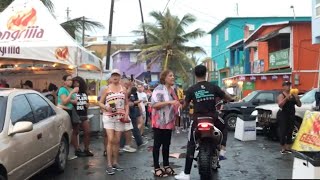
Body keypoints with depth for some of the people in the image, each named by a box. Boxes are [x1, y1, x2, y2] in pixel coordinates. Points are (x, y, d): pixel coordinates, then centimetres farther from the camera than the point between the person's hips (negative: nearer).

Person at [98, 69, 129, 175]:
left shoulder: (123, 89, 9)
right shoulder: (107, 89, 3)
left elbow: (126, 104, 11)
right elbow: (100, 103, 5)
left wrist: (126, 114, -3)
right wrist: (106, 108, -15)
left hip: (120, 117, 3)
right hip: (109, 117, -2)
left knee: (117, 141, 8)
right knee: (110, 140, -11)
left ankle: (115, 162, 20)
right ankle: (109, 164, -4)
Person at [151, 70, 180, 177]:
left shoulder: (172, 90, 14)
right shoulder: (159, 89, -11)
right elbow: (154, 104, -22)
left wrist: (180, 106, 7)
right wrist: (169, 102, -26)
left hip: (169, 122, 8)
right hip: (159, 122, -8)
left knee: (167, 144, 14)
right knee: (157, 144, 0)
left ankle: (166, 165, 23)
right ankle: (157, 168, 6)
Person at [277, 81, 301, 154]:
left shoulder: (293, 95, 8)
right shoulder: (281, 95, -6)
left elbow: (299, 105, 9)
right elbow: (280, 105, -21)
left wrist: (297, 99, -10)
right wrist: (286, 98, -30)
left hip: (291, 115, 5)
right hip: (283, 115, -5)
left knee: (290, 132, 8)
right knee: (283, 132, -5)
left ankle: (288, 148, 17)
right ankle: (283, 148, 1)